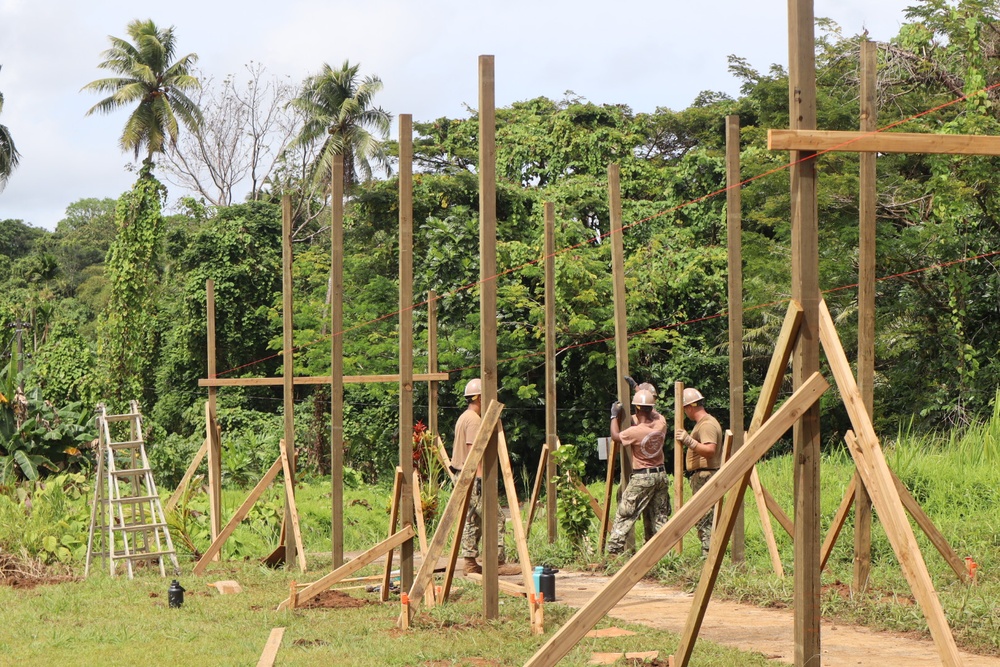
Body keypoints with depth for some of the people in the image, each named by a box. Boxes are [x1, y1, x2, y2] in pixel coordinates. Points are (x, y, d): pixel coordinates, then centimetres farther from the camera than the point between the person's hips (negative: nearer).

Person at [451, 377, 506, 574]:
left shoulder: (463, 418, 19)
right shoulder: (474, 419, -13)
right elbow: (473, 449, -20)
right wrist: (480, 475, -24)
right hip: (473, 476, -11)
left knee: (471, 520, 10)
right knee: (494, 517, -10)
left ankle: (470, 562, 9)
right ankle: (497, 558, -13)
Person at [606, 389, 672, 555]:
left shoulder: (635, 432, -20)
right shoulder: (661, 423, -5)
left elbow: (615, 436, -1)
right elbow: (652, 414, 19)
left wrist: (614, 416, 12)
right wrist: (638, 390, 27)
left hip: (642, 478, -5)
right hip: (661, 475, 6)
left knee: (624, 515, 1)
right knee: (661, 516, 12)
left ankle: (613, 550, -1)